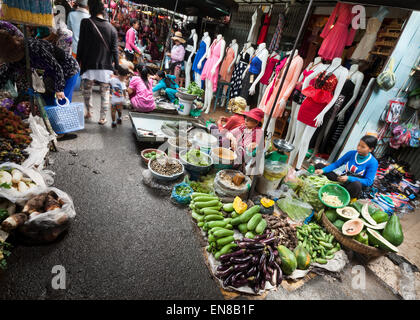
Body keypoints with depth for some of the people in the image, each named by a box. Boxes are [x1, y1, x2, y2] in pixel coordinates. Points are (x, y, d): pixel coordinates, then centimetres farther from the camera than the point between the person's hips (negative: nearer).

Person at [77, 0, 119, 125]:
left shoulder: (86, 23, -4)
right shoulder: (112, 28, 1)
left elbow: (81, 44, -3)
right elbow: (115, 50, -2)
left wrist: (78, 61, 6)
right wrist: (116, 67, 4)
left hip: (89, 65, -1)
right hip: (106, 67, 1)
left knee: (86, 90, 20)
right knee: (105, 93, 10)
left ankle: (88, 112, 28)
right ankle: (103, 118, 13)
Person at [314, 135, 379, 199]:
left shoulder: (373, 163, -11)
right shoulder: (351, 153, -1)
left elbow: (368, 182, -16)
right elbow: (336, 164, 2)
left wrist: (349, 178, -25)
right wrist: (323, 170, -16)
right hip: (341, 179, 4)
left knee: (356, 185, -45)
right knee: (319, 165, -6)